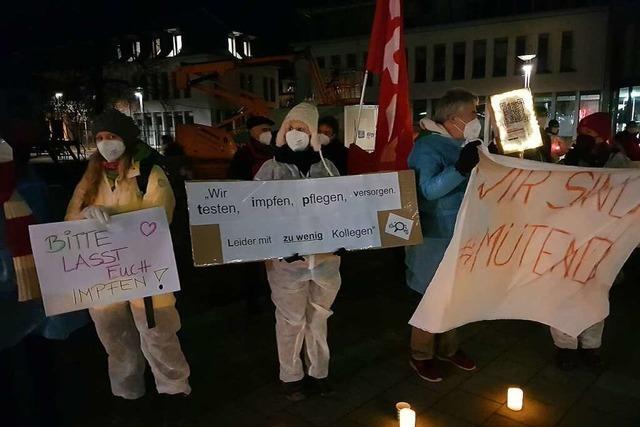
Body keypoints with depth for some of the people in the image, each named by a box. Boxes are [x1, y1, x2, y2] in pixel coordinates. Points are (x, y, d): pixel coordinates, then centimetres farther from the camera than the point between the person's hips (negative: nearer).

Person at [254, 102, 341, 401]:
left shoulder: (327, 167, 5)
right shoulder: (271, 169, -2)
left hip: (326, 256, 3)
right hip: (286, 257, -2)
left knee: (318, 317, 16)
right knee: (291, 320, 8)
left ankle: (318, 371, 32)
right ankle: (290, 376, 26)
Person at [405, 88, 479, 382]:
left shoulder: (463, 145, 6)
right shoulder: (428, 147, -17)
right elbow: (430, 189, -32)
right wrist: (461, 168, -43)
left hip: (461, 234, 8)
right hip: (435, 236, -8)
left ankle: (447, 347, 36)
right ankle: (421, 355, 19)